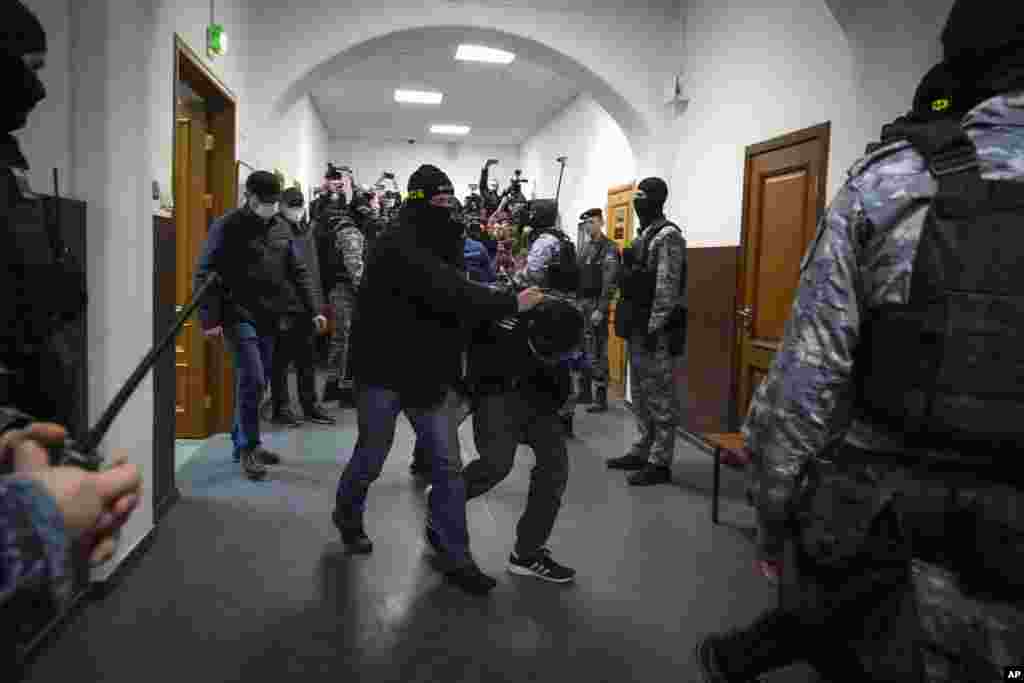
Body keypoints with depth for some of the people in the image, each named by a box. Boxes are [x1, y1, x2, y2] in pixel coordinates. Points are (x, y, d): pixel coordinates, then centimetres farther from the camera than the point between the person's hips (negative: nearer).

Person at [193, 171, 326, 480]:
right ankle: (248, 447, 6)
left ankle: (242, 441, 26)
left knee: (255, 383, 11)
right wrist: (210, 319, -15)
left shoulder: (281, 228, 11)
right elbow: (204, 274, -8)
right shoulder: (228, 226, -6)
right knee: (252, 381, -11)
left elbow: (299, 272, 14)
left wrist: (314, 310, 5)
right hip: (239, 317, -6)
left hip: (269, 319, 6)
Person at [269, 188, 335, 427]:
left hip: (306, 308, 7)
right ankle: (281, 407, 14)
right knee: (281, 360, 4)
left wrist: (318, 304, 12)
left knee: (306, 360, 13)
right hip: (284, 307, -6)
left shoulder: (306, 232, 14)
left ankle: (310, 405, 22)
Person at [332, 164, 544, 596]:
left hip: (430, 375, 7)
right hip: (384, 372, -7)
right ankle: (347, 515, 44)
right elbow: (452, 295, -32)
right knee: (370, 460, 13)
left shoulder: (441, 248, 8)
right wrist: (512, 303, -27)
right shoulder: (397, 248, -22)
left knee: (448, 466, 4)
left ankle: (456, 557, 15)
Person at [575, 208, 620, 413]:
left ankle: (601, 399, 0)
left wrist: (601, 309, -22)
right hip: (582, 304, 8)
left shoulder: (609, 248, -10)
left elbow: (609, 283, -17)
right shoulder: (586, 247, 15)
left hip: (596, 305, -8)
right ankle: (585, 392, 23)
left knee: (597, 353, -6)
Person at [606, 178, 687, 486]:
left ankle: (659, 463, 4)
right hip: (638, 327, 10)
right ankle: (642, 452, 26)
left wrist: (654, 328, -21)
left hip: (656, 330, -10)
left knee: (660, 398, -3)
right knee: (641, 395, 16)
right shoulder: (645, 235, 17)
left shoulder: (668, 235, -13)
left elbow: (667, 287, -19)